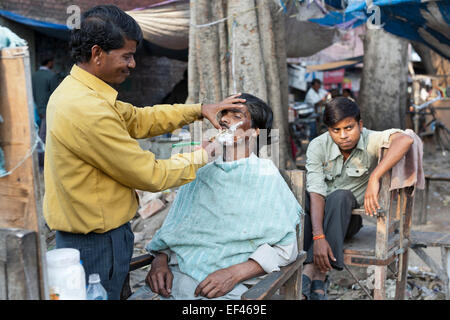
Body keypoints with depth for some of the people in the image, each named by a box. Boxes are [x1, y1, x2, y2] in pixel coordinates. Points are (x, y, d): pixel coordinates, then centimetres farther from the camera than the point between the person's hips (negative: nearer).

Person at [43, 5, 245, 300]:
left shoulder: (74, 90, 5)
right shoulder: (88, 110, -27)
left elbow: (137, 119, 14)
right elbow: (149, 175, -20)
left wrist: (198, 110, 7)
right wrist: (202, 156, -5)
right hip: (96, 242, -10)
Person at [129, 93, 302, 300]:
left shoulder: (266, 177, 3)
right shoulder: (201, 173, 17)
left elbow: (286, 247, -2)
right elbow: (172, 228, 18)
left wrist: (234, 273, -13)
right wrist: (159, 260, -2)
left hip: (231, 285, -3)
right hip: (174, 275, 4)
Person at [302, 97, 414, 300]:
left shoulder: (370, 141, -13)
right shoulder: (318, 146, -12)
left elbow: (405, 140, -35)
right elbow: (316, 193, -23)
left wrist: (374, 178, -43)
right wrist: (318, 237, -36)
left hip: (348, 218, 0)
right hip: (317, 217, 1)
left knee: (340, 196, -33)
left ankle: (313, 270, -37)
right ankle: (317, 280, -39)